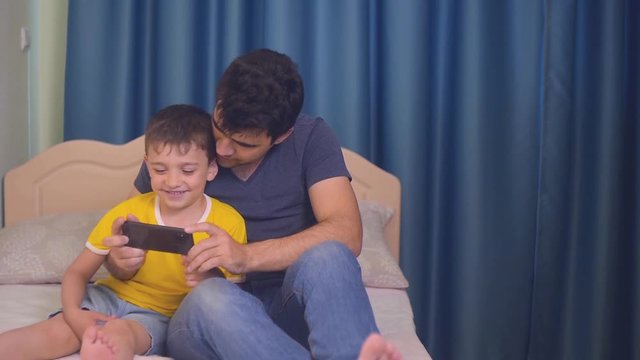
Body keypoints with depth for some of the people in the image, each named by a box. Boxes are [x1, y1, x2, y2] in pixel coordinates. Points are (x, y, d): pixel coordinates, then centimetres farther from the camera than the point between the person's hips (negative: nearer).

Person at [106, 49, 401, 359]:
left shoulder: (310, 138, -1)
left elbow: (346, 234, -14)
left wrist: (246, 256, -27)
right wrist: (120, 261, -14)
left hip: (289, 310, 0)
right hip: (201, 316, 1)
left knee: (327, 257, -33)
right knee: (213, 296, -36)